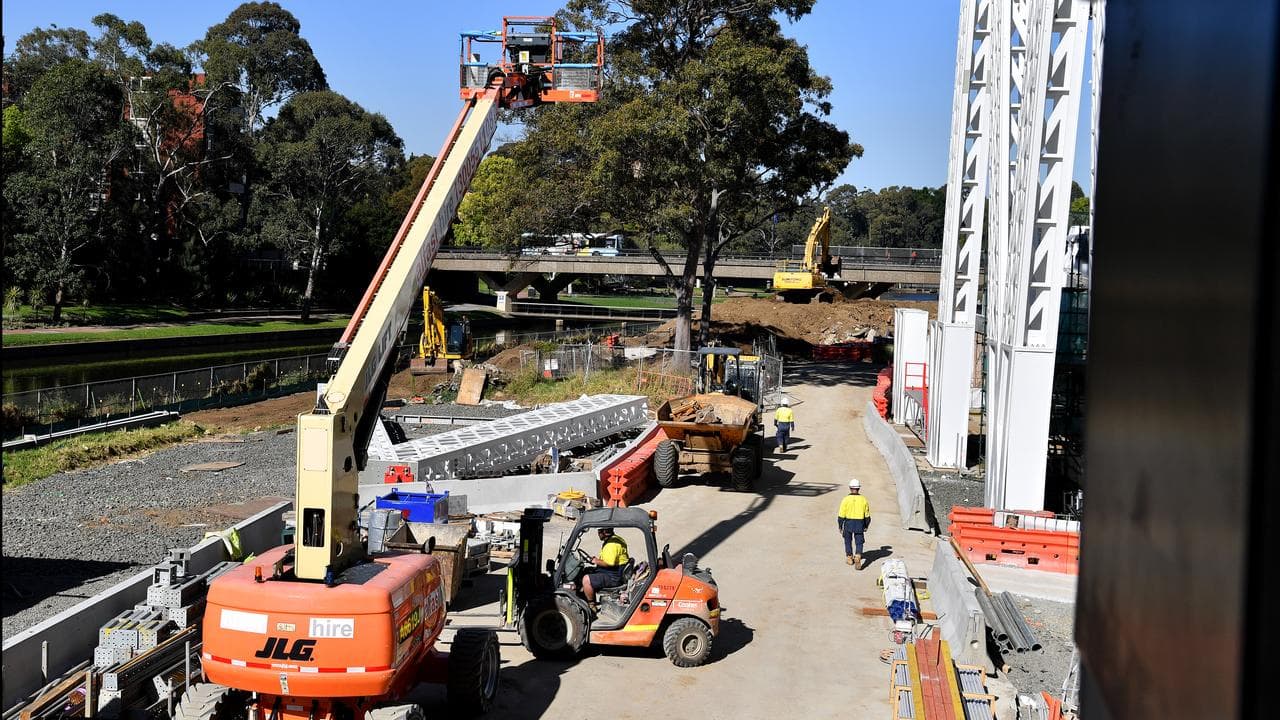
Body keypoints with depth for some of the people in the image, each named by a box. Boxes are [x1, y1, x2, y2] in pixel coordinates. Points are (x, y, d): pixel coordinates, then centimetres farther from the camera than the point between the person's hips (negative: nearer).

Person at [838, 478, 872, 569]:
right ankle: (857, 559, -14)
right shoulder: (863, 500, -5)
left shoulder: (846, 499, -11)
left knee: (848, 541, 19)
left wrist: (840, 527, 1)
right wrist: (866, 526, 16)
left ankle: (849, 558, 31)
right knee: (859, 542, 7)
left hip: (848, 524, -1)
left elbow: (841, 515, -9)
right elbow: (867, 515, 3)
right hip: (860, 524, 1)